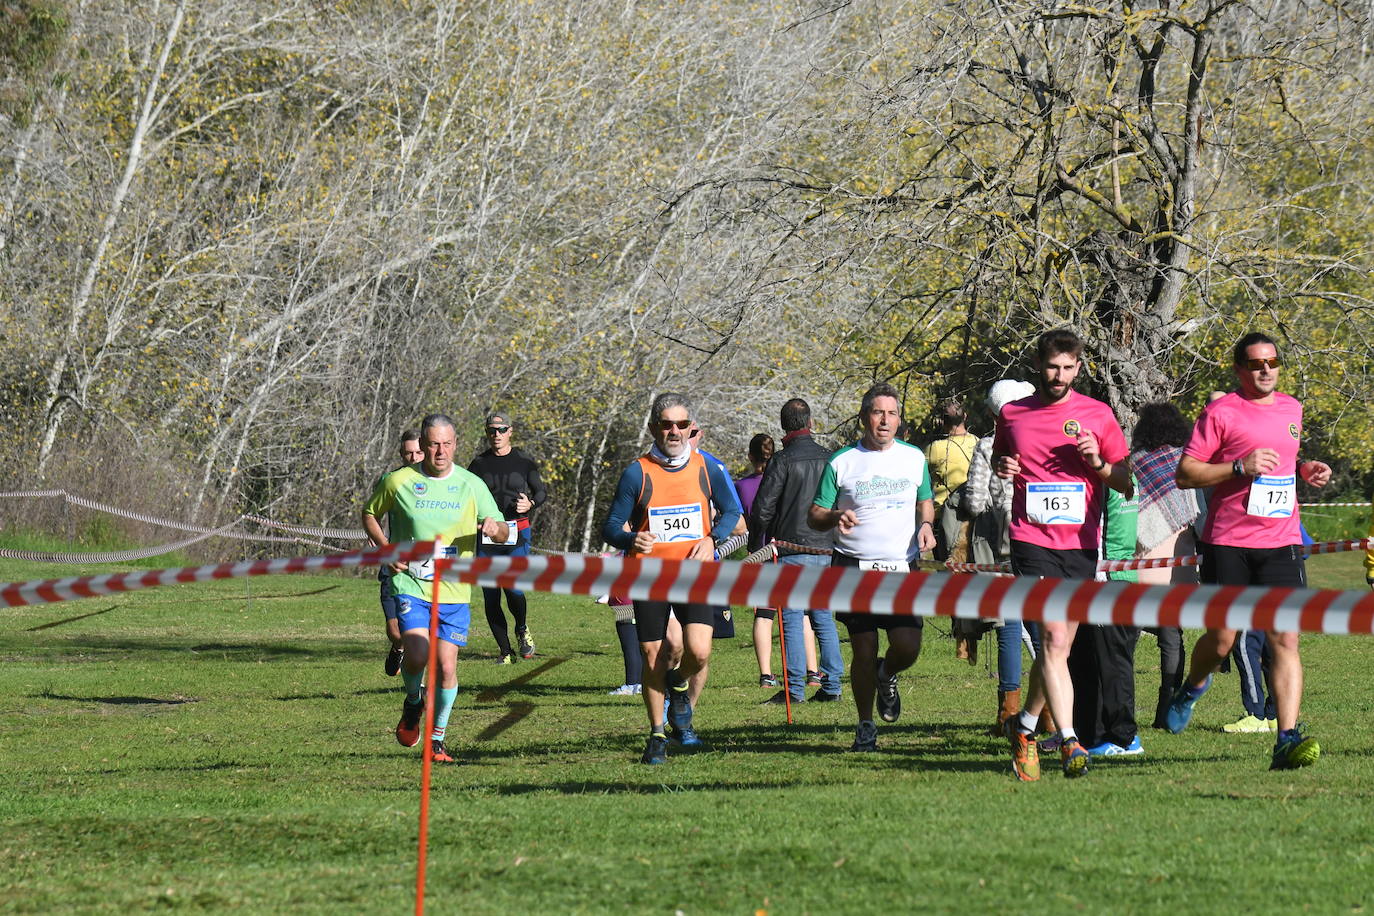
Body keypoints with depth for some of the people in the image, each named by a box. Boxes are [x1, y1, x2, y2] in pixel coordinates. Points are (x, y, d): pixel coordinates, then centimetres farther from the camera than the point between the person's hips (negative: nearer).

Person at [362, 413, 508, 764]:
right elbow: (370, 514, 15)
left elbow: (502, 533, 5)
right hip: (411, 586, -2)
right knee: (418, 654, -21)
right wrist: (386, 549, -2)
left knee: (447, 666, -1)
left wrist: (496, 528, -20)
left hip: (454, 591, 2)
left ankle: (437, 739, 18)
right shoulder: (399, 481, -1)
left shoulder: (472, 485, 1)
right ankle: (413, 702, 12)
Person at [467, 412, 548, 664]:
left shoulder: (524, 462, 7)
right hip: (486, 536, 2)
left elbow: (541, 491, 15)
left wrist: (530, 504, -6)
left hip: (516, 533, -2)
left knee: (514, 588, -18)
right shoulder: (479, 464, 10)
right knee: (490, 597, 0)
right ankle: (505, 651, 11)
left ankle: (522, 630, 13)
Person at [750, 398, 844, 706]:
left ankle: (795, 688, -6)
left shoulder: (784, 460, -9)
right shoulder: (829, 459, 6)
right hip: (826, 550, 5)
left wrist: (761, 533, 8)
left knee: (792, 619, -3)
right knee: (824, 618, 12)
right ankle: (831, 685, 9)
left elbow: (762, 510, -9)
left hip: (792, 549, -5)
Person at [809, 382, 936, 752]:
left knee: (908, 647, -12)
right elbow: (814, 516, 5)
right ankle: (865, 726, 15)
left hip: (900, 568, 1)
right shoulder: (841, 463, 1)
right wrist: (835, 517, -17)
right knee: (863, 651, -2)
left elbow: (925, 501, 24)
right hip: (854, 567, -1)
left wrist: (926, 524, 1)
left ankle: (887, 676, 24)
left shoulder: (914, 458, 9)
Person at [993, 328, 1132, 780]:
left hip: (1081, 544, 2)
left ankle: (1025, 724, 33)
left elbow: (1128, 484, 8)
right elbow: (998, 458, 25)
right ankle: (1069, 743, -22)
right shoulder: (1012, 414, 8)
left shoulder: (1097, 415, 5)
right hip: (1033, 541, -2)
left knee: (1057, 648, 9)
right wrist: (1002, 467, 2)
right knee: (1054, 637, -18)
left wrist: (1099, 464, -12)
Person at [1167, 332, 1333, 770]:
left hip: (1281, 542, 4)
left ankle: (1288, 739, -14)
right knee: (1222, 639, 2)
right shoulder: (1220, 412, -3)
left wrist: (1305, 470, 11)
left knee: (1285, 639, -9)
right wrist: (1241, 467, -17)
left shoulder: (1291, 409, 16)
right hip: (1228, 542, -4)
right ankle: (1193, 686, 37)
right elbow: (1184, 473, -6)